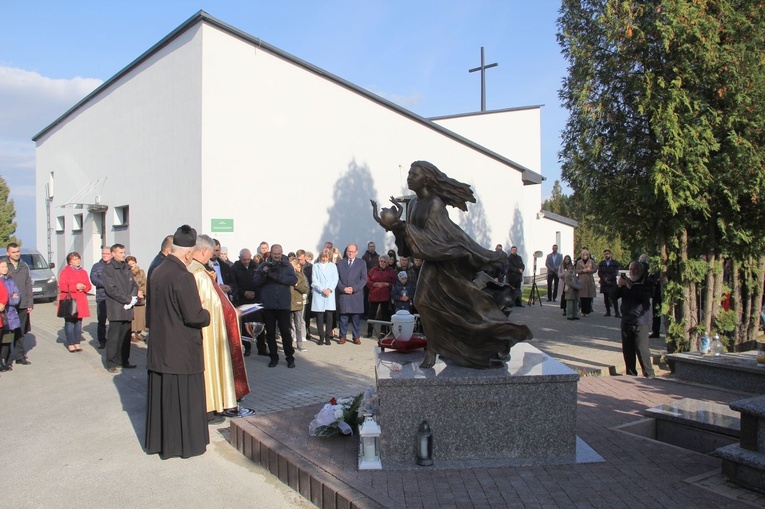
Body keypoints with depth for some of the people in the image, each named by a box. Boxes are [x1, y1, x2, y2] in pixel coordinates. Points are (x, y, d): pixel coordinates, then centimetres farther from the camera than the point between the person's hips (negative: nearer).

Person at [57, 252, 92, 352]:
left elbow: (89, 285, 15)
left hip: (80, 302, 5)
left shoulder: (83, 272, 16)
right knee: (69, 322, -5)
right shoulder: (65, 271, -1)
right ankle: (70, 344, 2)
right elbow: (62, 286, -10)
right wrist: (75, 287, -16)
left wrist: (84, 287, -7)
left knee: (78, 322, 6)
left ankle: (77, 343, 13)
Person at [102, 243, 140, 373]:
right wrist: (128, 299, -13)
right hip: (116, 309, -6)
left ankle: (123, 360, 20)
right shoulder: (108, 269, -5)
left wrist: (135, 293, -5)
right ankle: (111, 363, 7)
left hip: (128, 308, 6)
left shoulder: (126, 268, 16)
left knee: (126, 336, 10)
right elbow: (112, 289, -13)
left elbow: (133, 284, 17)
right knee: (113, 337, -1)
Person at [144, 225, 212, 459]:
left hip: (159, 347, 8)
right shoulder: (183, 277, -21)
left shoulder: (157, 272, 3)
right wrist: (207, 315, -2)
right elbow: (194, 316, -22)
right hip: (182, 350, -8)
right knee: (184, 395, 5)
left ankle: (158, 441, 30)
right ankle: (185, 443, 16)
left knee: (161, 394, 17)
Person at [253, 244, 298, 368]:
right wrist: (263, 273, -20)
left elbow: (294, 280, -12)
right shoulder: (264, 266, 5)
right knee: (270, 332, 9)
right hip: (268, 304, 2)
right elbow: (255, 282, -2)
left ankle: (290, 357, 12)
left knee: (285, 331, -1)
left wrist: (278, 276, -23)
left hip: (283, 304, -2)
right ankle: (273, 357, 21)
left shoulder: (287, 266, 3)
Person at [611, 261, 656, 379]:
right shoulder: (626, 281, 15)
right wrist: (619, 285, -10)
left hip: (641, 321, -5)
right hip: (626, 320, 5)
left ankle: (649, 375, -4)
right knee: (627, 350, 7)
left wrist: (631, 286, -21)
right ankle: (631, 374, 16)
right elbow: (613, 296, 7)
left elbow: (644, 297, -17)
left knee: (642, 349, -12)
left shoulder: (646, 283, 1)